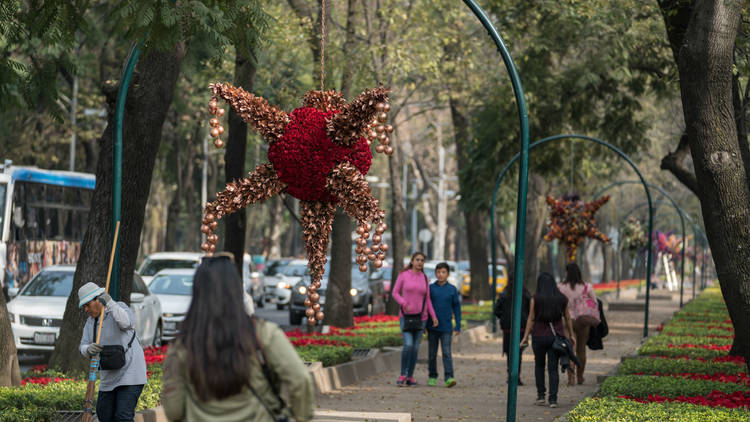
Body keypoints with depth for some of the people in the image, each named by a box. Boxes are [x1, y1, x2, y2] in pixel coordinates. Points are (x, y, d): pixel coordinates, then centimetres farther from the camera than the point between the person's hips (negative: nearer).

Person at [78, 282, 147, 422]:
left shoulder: (120, 308, -12)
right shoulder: (90, 322, 8)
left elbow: (127, 322, -35)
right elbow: (83, 348, -2)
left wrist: (110, 304, -48)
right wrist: (89, 349, -27)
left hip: (130, 372, -8)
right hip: (109, 376, 8)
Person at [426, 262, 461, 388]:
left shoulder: (452, 290, 1)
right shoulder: (430, 288, 2)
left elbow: (456, 308, 5)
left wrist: (458, 327, 2)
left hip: (446, 327, -2)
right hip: (432, 327, 2)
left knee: (446, 353, -10)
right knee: (432, 353, 8)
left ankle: (448, 378, -15)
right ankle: (432, 377, 20)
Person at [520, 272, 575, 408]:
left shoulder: (535, 298, -6)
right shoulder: (562, 298, 2)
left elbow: (531, 319, -7)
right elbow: (567, 318, 8)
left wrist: (525, 337, -4)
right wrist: (571, 335, 17)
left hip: (539, 336, -1)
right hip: (556, 336, 1)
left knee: (539, 365, 19)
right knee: (553, 368, 3)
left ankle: (540, 395, 17)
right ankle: (553, 399, -6)